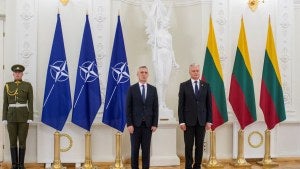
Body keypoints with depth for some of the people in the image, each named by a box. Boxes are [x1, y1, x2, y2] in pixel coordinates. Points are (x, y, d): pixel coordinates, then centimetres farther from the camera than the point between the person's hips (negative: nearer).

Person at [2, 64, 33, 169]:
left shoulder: (28, 85, 1)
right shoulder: (7, 86, 6)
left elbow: (31, 103, -1)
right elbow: (5, 103, 6)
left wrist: (30, 118, -8)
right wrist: (4, 118, 0)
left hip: (23, 116, -2)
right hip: (11, 117, 2)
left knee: (22, 141, 2)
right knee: (13, 142, 5)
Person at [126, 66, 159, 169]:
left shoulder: (153, 89, 6)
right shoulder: (132, 89, 0)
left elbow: (155, 108, 5)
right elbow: (128, 108, -3)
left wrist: (155, 124, -2)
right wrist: (129, 124, -10)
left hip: (148, 124, 2)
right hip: (135, 124, -1)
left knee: (146, 149, 5)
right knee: (135, 149, 5)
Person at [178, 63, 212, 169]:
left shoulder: (206, 86, 6)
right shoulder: (183, 85, 1)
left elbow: (209, 104, 6)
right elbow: (181, 105, -2)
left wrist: (209, 121, 1)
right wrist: (181, 121, -7)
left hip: (202, 121, 2)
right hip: (189, 121, -2)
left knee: (200, 145, 7)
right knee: (188, 146, 2)